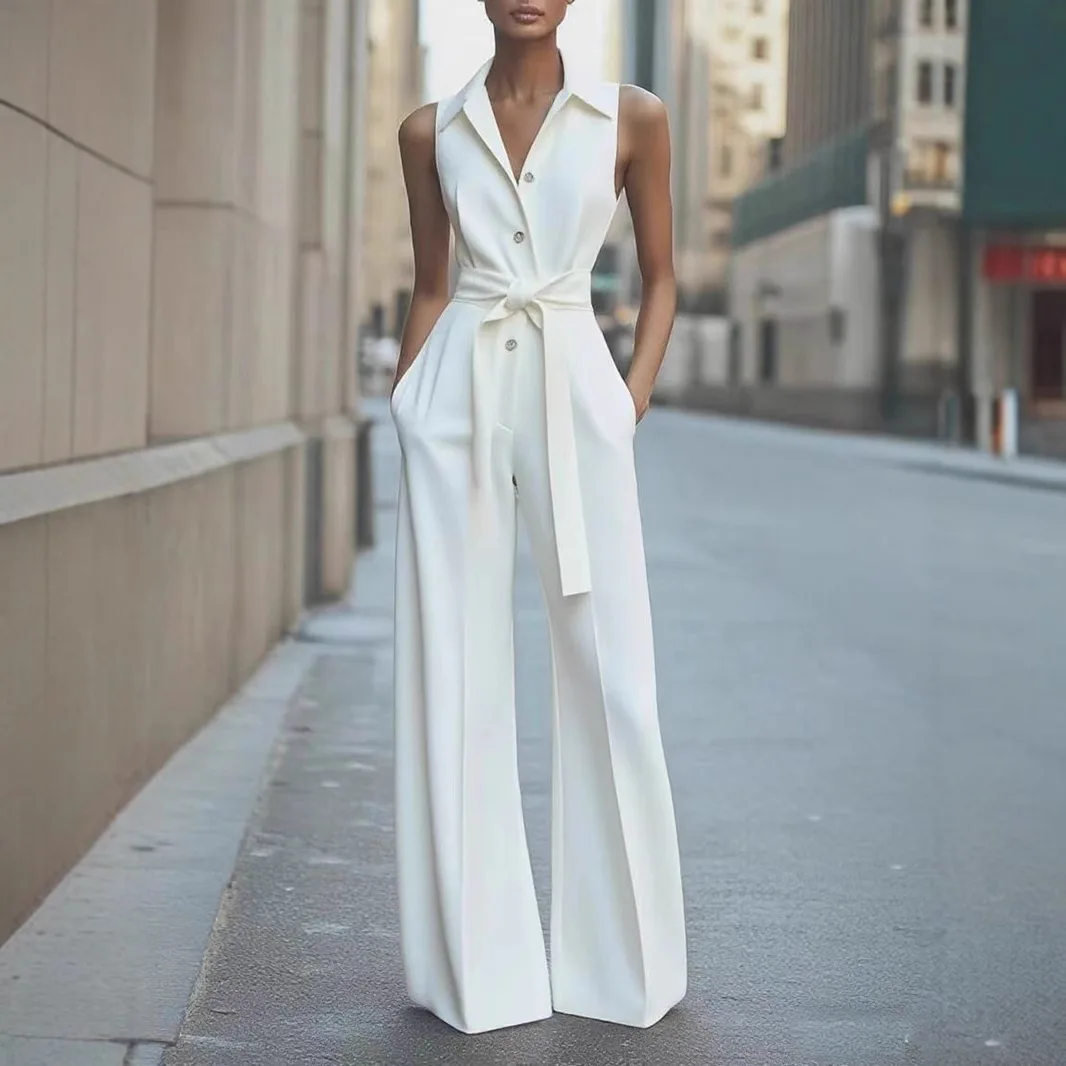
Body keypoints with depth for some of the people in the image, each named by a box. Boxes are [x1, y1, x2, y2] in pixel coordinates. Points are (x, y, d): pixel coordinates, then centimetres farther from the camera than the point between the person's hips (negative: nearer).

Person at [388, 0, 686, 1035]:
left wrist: (634, 399, -1)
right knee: (456, 669, 1)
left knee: (609, 670, -1)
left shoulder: (631, 119, 4)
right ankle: (478, 957, 10)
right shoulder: (430, 132, 8)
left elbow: (660, 274, 10)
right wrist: (406, 402, 7)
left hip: (574, 389, -1)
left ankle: (618, 954, 13)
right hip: (458, 400, 1)